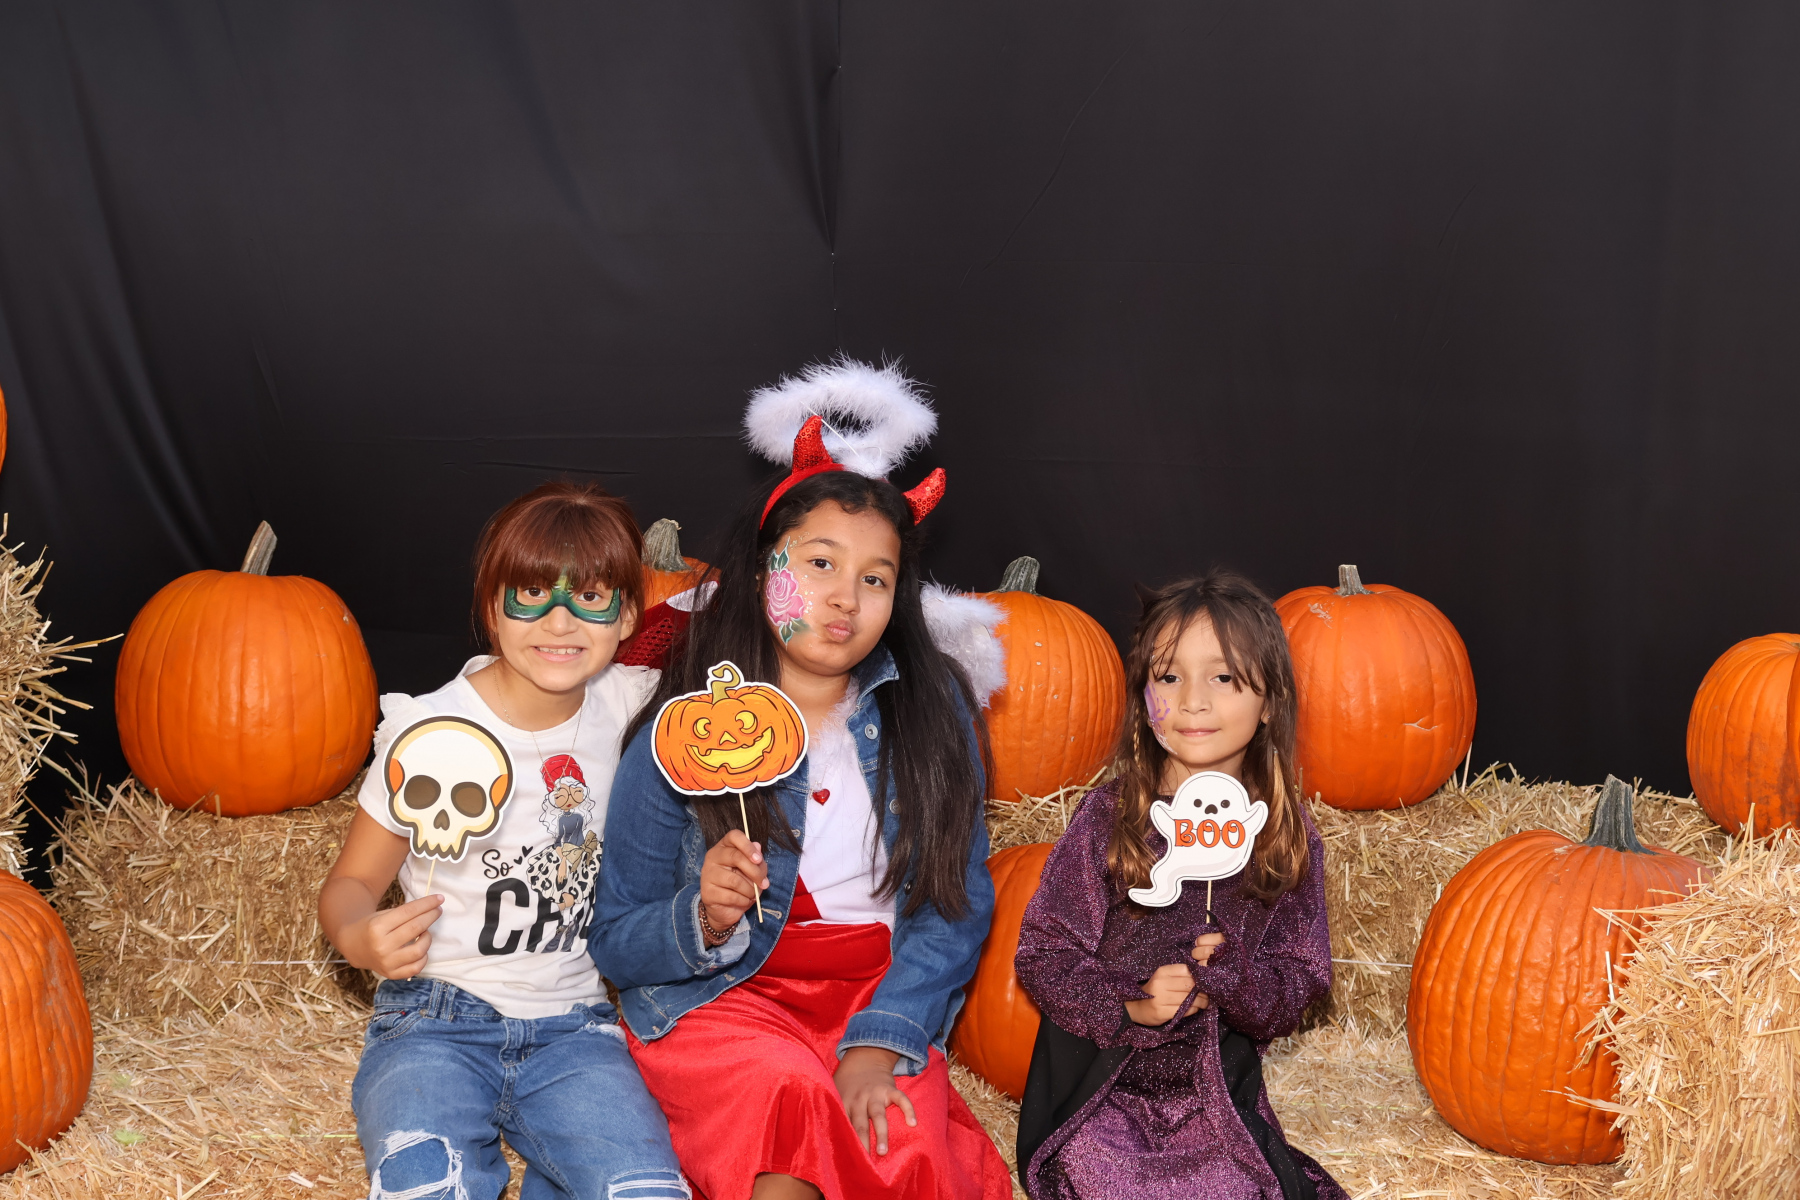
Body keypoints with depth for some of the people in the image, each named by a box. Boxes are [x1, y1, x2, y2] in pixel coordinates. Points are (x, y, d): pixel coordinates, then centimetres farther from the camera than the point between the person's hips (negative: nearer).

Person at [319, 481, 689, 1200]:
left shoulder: (627, 703, 1)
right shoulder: (432, 731, -7)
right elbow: (351, 881, 1)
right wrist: (357, 937, -23)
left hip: (572, 1026, 3)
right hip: (436, 1021, -3)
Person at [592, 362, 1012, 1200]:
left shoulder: (932, 709, 2)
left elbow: (957, 898, -3)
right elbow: (616, 944, 0)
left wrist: (881, 1039, -16)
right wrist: (705, 921, -22)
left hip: (882, 996, 2)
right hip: (718, 998, -1)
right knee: (788, 1094, -33)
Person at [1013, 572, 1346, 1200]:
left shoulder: (1288, 836, -1)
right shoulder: (1108, 817, -7)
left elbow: (1296, 991, 2)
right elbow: (1042, 951, -5)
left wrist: (1230, 975, -18)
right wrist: (1127, 1005, -19)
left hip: (1219, 1091, 2)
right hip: (1100, 1088, -2)